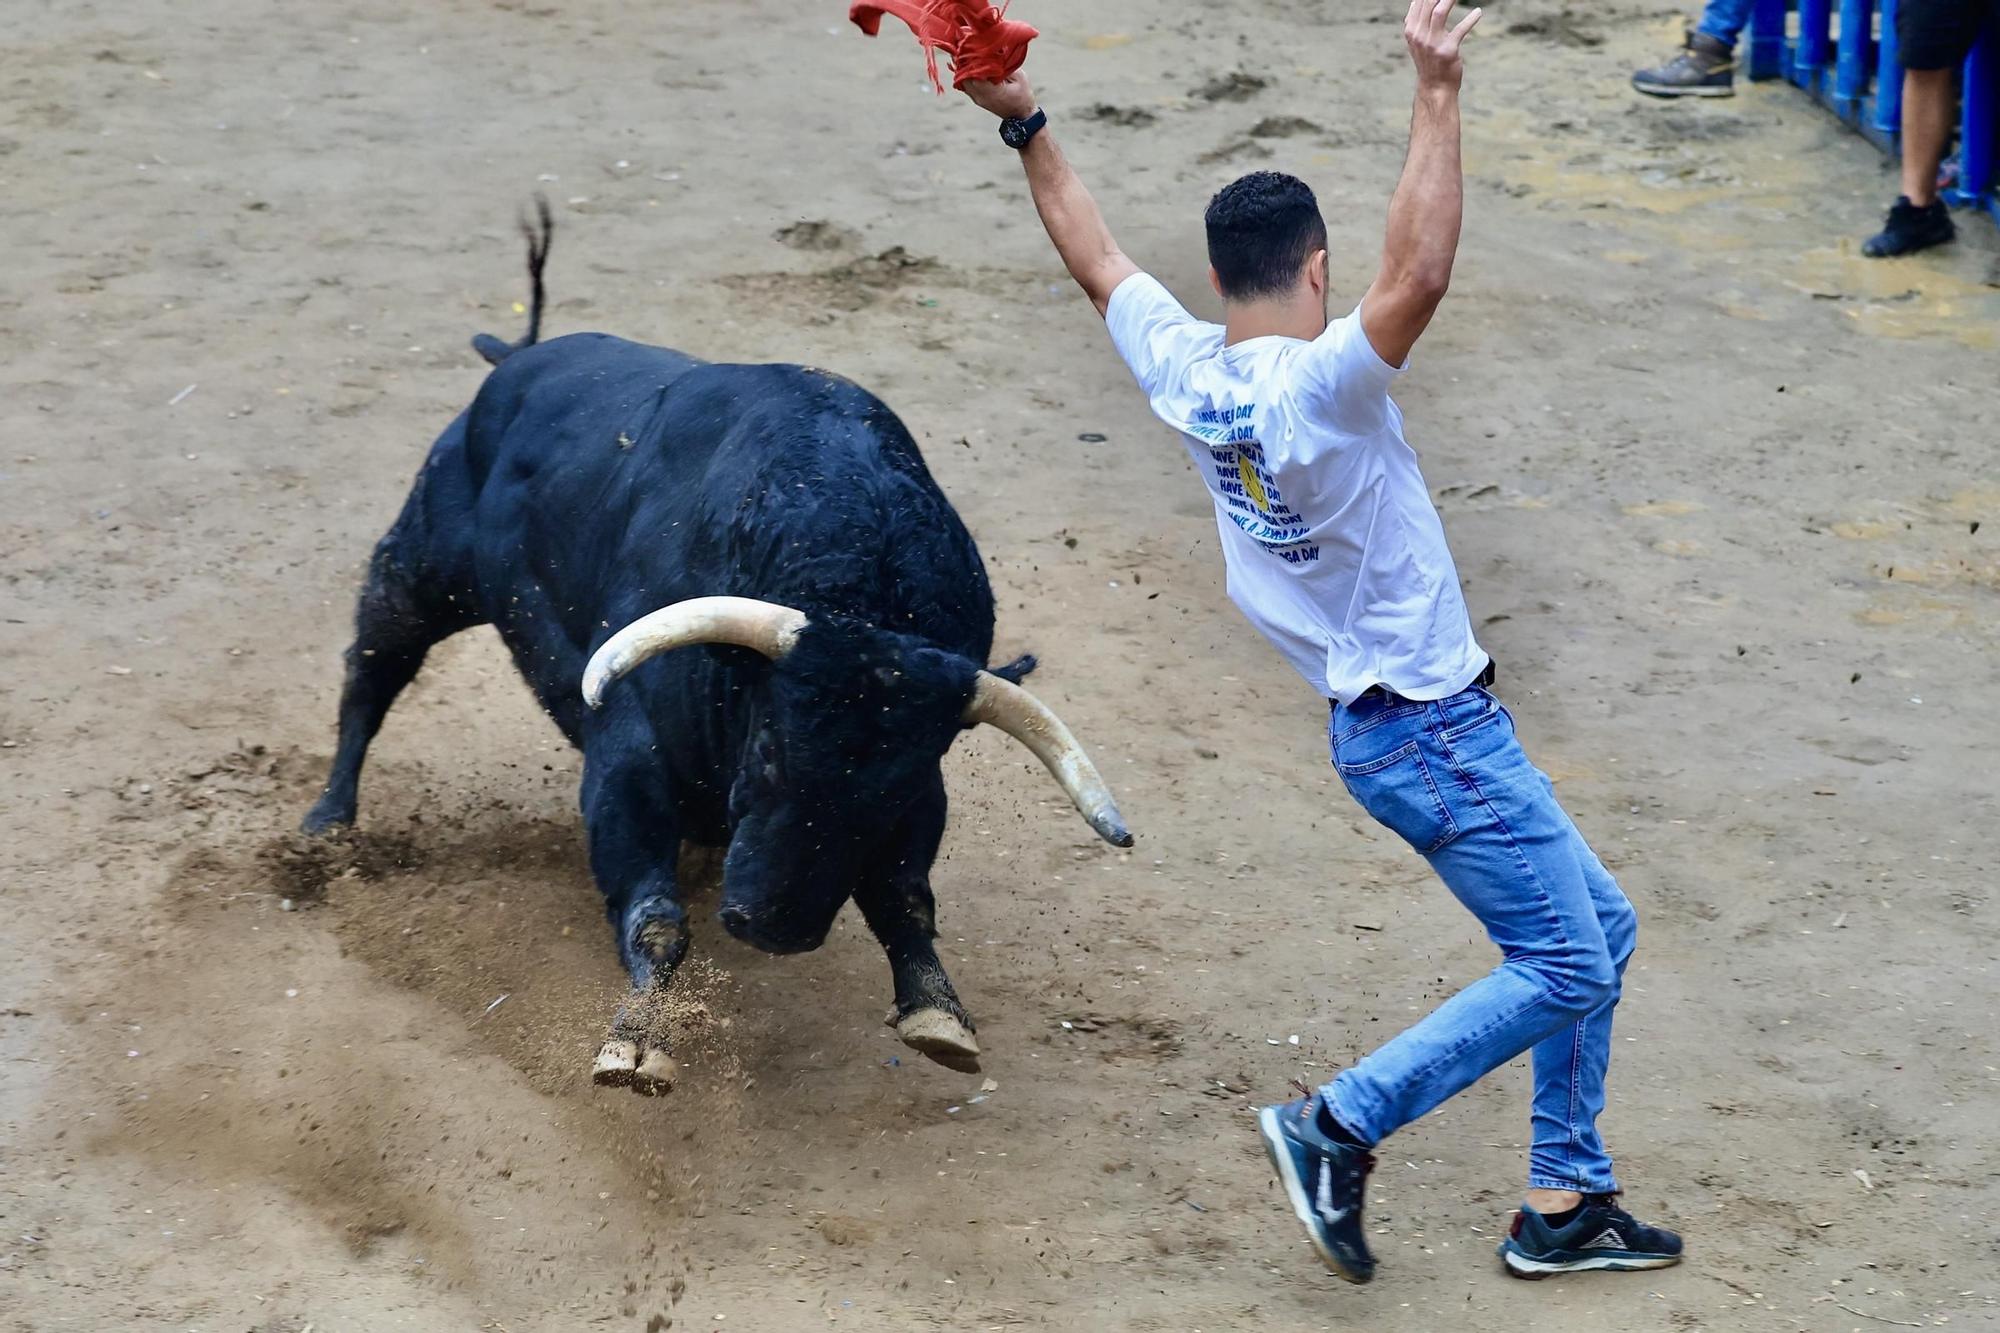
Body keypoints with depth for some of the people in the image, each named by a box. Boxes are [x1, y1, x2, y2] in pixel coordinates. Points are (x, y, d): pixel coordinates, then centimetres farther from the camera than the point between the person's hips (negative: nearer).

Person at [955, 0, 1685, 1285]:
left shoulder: (1183, 369, 0)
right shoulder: (1316, 386, -23)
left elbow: (1097, 257, 13)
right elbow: (1421, 274, -38)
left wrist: (1028, 127, 20)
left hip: (1382, 722, 9)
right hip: (1432, 731, -9)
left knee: (1600, 929, 17)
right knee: (1562, 967, -3)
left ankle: (1566, 1203, 21)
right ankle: (1343, 1123, -1)